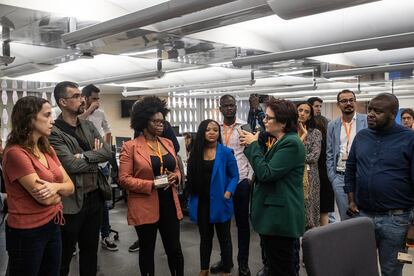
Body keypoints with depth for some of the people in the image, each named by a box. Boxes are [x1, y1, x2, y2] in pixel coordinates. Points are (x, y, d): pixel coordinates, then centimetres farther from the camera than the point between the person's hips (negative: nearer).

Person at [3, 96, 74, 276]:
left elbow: (70, 186, 3)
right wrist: (60, 191, -2)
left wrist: (55, 186, -18)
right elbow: (43, 197, -22)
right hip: (27, 233, -7)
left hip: (53, 226, 7)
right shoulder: (15, 153, -19)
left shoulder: (47, 149, 6)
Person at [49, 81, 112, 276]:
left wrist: (84, 155, -17)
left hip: (95, 197, 7)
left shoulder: (88, 126, 8)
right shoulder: (53, 132, -14)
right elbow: (71, 165, -23)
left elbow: (107, 152, -2)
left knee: (90, 250, 21)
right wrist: (95, 157, -8)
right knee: (64, 256, 10)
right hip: (72, 201, -6)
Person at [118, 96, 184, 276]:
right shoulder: (130, 147, -8)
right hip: (145, 207, -4)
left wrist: (174, 177, -6)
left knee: (175, 249, 11)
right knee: (147, 250, 13)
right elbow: (124, 179, -11)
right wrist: (151, 184, -21)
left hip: (169, 204, 5)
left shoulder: (168, 143, 9)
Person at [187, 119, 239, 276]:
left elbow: (234, 176, -5)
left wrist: (228, 193, -18)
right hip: (201, 202, 4)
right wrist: (192, 196, 0)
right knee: (205, 237, 18)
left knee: (224, 237, 10)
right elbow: (191, 177, 8)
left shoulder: (226, 152, -8)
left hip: (219, 202, -3)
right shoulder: (195, 153, 2)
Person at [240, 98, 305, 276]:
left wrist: (253, 145, -12)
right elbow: (266, 168, 14)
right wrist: (250, 146, 4)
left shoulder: (291, 143, -17)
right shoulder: (280, 142, 14)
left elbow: (266, 173, -21)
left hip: (281, 217, -10)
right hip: (273, 215, 10)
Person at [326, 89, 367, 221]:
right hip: (339, 177, 2)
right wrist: (332, 176, 3)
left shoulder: (367, 121, -1)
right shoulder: (332, 125, 8)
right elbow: (329, 153, 10)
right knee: (345, 217, 10)